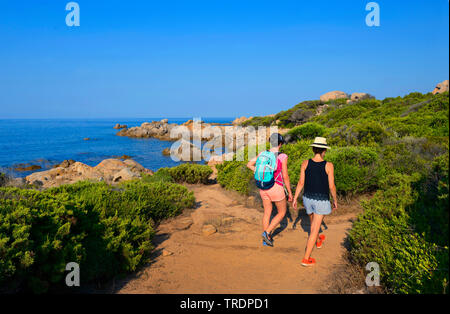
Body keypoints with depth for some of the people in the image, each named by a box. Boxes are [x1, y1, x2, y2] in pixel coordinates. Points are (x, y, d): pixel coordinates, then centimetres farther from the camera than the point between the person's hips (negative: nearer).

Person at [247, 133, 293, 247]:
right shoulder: (282, 157, -17)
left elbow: (249, 164, 3)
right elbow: (285, 176, -14)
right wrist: (290, 192, -3)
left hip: (264, 187, 5)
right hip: (276, 188, -5)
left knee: (267, 212, 18)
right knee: (282, 212, 15)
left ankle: (265, 240, 24)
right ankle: (267, 232, 1)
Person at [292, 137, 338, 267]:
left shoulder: (305, 163, -10)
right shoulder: (328, 165, -18)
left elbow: (301, 182, -7)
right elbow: (331, 186, -13)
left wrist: (295, 199, 3)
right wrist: (335, 200, 3)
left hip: (308, 198, 4)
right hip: (322, 201, -4)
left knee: (313, 221, 31)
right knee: (315, 230, 3)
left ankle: (318, 241, 58)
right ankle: (306, 259, 5)